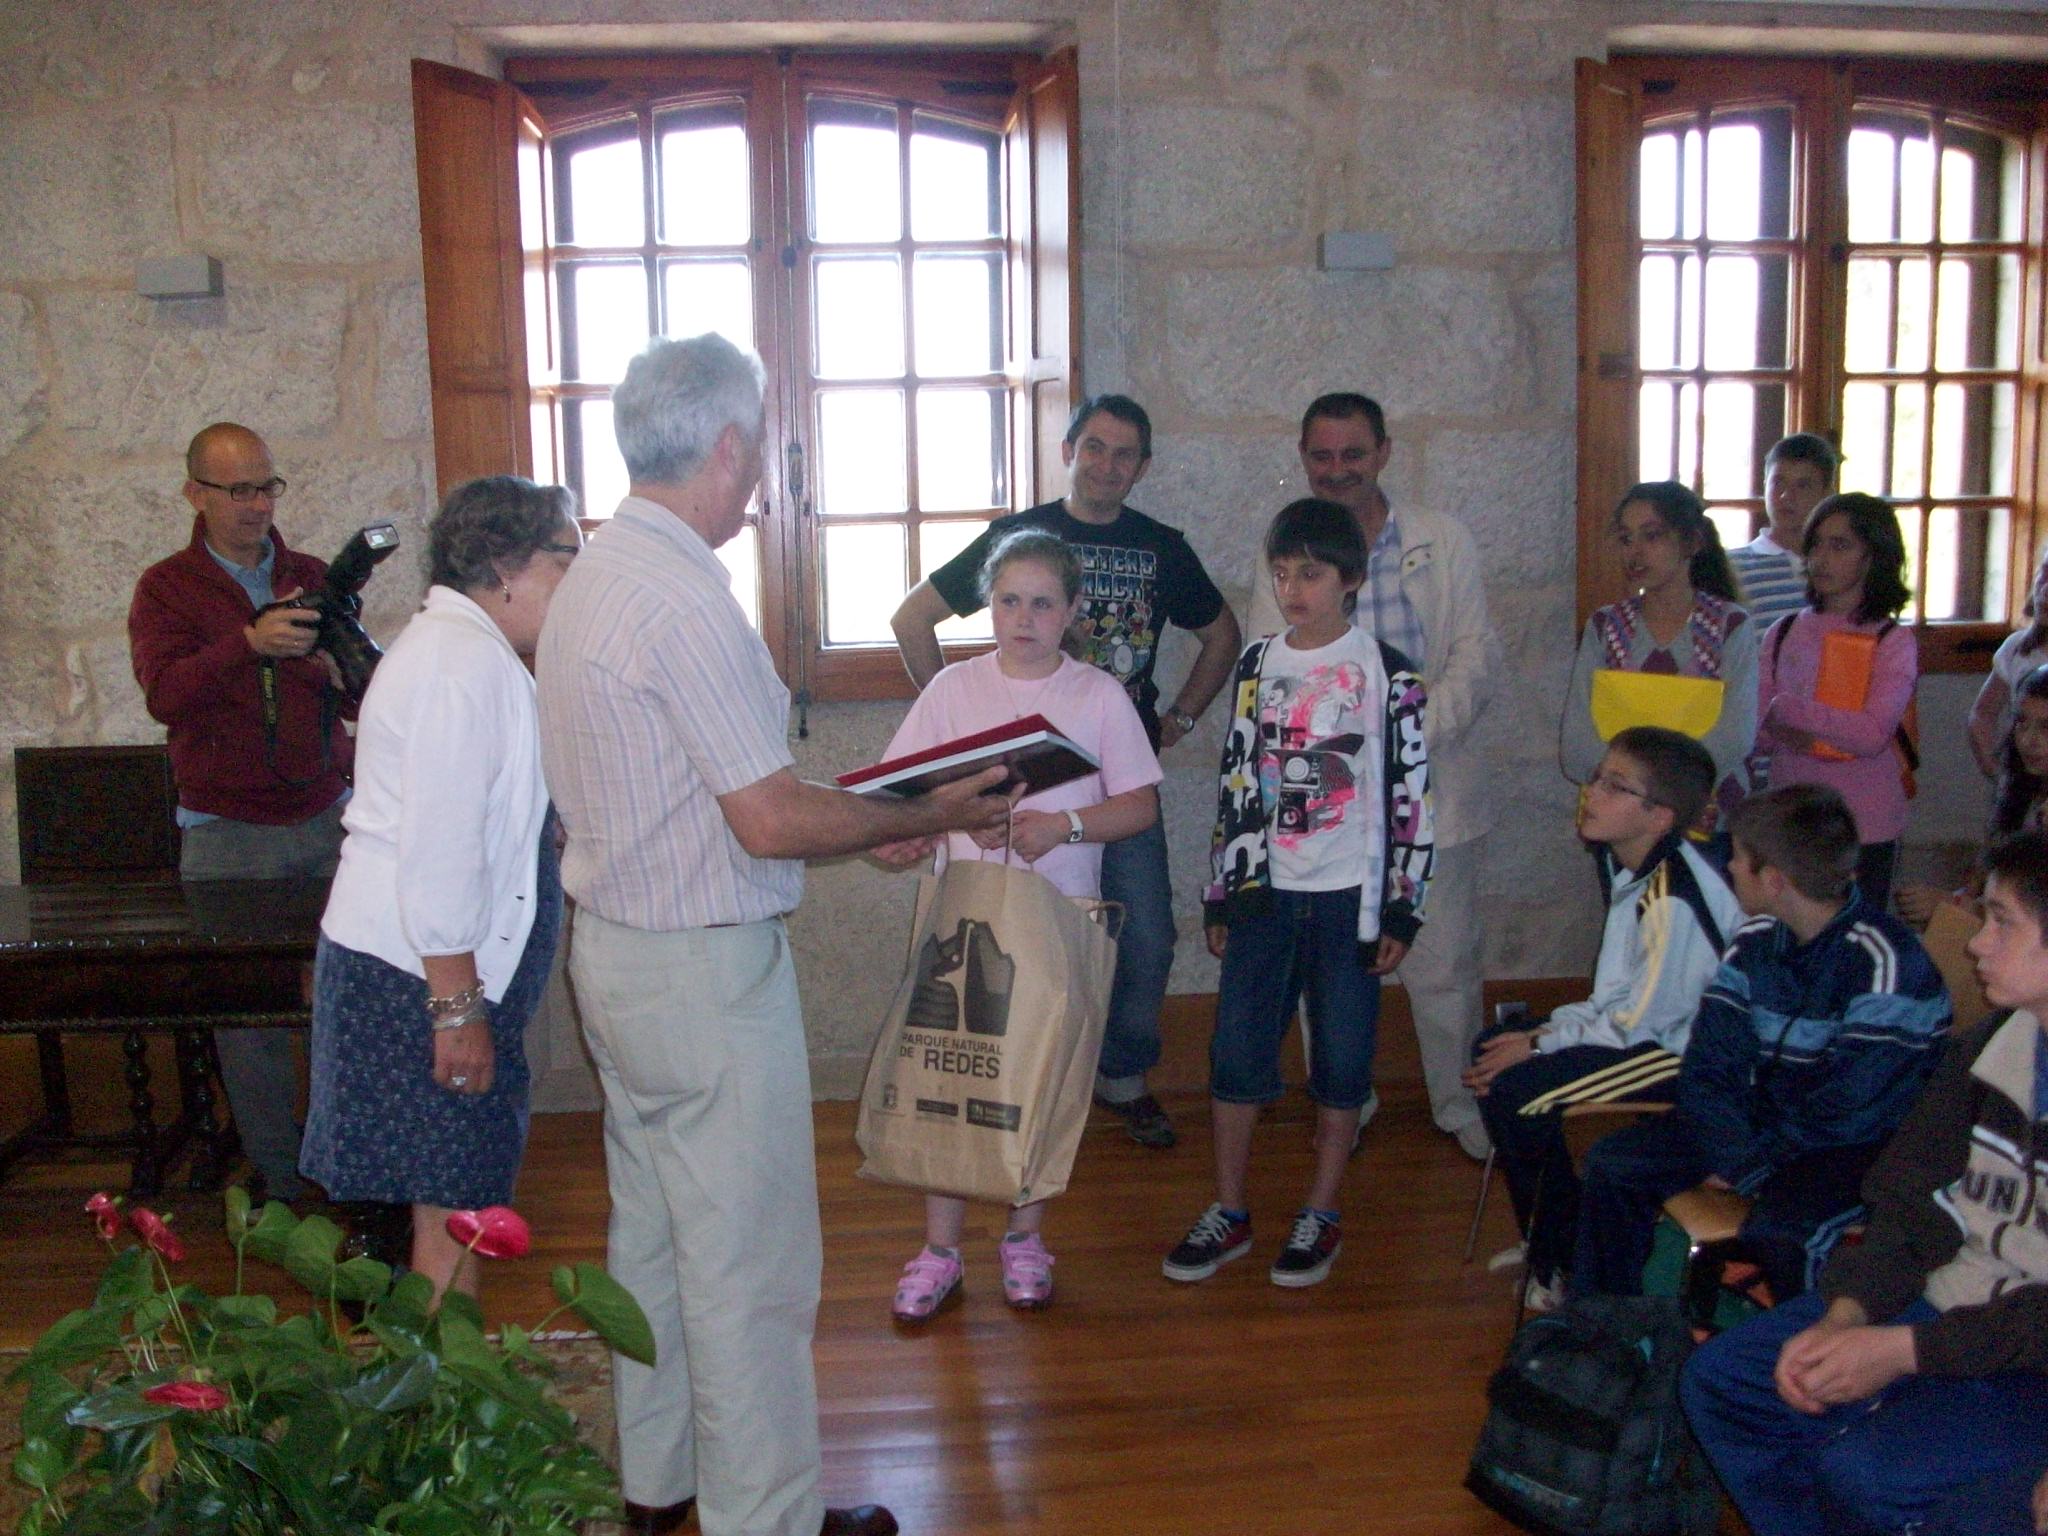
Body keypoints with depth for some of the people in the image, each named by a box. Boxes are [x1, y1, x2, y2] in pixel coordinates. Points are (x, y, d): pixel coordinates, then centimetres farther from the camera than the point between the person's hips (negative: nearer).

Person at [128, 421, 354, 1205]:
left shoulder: (313, 578, 11)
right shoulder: (166, 589, 4)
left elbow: (362, 697, 6)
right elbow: (164, 693, -13)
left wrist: (343, 664, -17)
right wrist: (249, 643, -29)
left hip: (327, 818, 2)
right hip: (228, 835, -1)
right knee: (249, 1014, 0)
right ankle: (279, 1184, 13)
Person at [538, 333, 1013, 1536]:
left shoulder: (593, 578, 9)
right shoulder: (684, 596, -22)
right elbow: (772, 820, -23)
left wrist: (868, 829, 13)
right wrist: (931, 816, -9)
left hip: (616, 947, 10)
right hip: (706, 971, -10)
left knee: (654, 1233, 21)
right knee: (750, 1265, 5)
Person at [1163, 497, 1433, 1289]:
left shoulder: (1385, 672, -4)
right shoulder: (1256, 666, 6)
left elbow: (1410, 794, -3)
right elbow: (1235, 782, 10)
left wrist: (1402, 909, -5)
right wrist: (1220, 896, 9)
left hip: (1349, 895, -3)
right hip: (1264, 889, 3)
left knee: (1341, 1057, 6)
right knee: (1235, 1049, 3)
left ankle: (1320, 1215, 20)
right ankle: (1229, 1212, 17)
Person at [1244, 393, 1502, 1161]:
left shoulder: (1443, 541, 4)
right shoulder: (1283, 556, 5)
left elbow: (1478, 657, -1)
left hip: (1430, 789, -1)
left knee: (1445, 963, 5)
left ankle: (1462, 1103, 26)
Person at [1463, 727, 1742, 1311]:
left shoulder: (1672, 902, -27)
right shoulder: (1632, 867, 4)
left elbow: (1638, 1021, -22)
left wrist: (1540, 1045, -13)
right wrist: (1545, 1031, -1)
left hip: (1688, 1055, -11)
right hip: (1647, 1025, 11)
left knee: (1514, 1092, -20)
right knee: (1494, 1043, 8)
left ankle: (1563, 1268, 2)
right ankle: (1549, 1239, 20)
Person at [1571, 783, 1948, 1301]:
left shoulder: (1885, 963, -22)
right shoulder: (1756, 942, 1)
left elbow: (1851, 1113, -23)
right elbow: (1707, 1067, -2)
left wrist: (1753, 1168, -15)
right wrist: (1735, 1154, -19)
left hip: (1856, 1146, -7)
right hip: (1761, 1117, 7)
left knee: (1778, 1228, -36)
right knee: (1612, 1165, -5)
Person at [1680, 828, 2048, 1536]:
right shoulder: (1989, 1046, 2)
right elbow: (1911, 1207, 5)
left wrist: (1904, 1350, -22)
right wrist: (1843, 1316, -9)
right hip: (1945, 1303, 7)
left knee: (1861, 1470, -27)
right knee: (1717, 1378, 0)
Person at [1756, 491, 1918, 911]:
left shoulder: (1893, 641, -5)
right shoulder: (1784, 633, 7)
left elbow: (1872, 734, -18)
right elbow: (1755, 731, 2)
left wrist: (1786, 708, -12)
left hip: (1865, 825, -3)